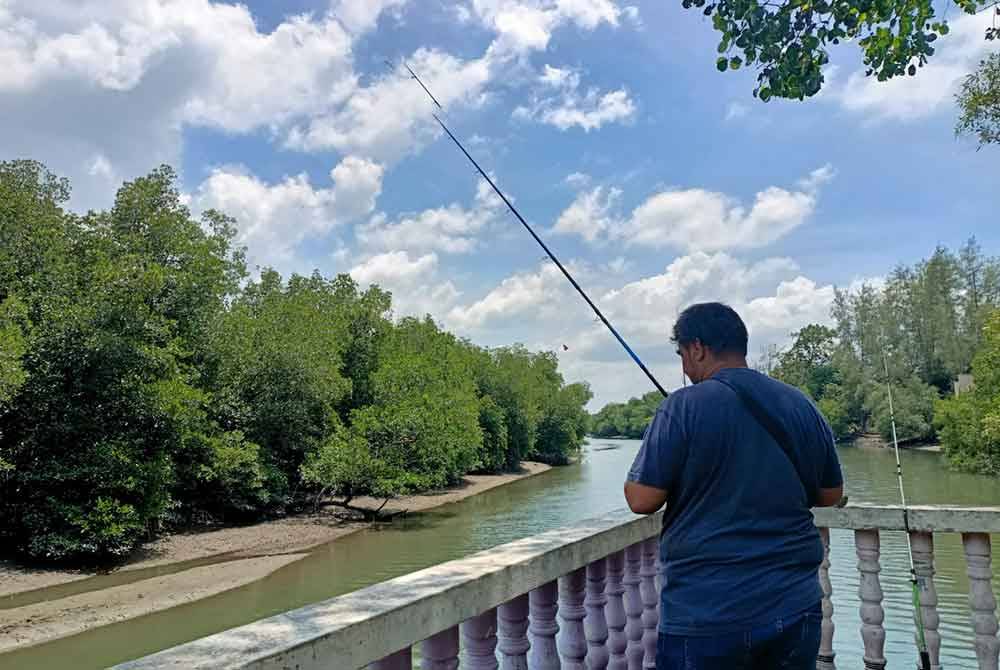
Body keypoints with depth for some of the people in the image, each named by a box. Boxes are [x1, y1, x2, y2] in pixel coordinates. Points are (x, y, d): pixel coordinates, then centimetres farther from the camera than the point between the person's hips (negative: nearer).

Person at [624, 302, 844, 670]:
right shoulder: (802, 406, 2)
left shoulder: (683, 406, -13)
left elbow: (642, 500, -12)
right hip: (794, 606, 5)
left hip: (705, 614, -4)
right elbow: (830, 495, 11)